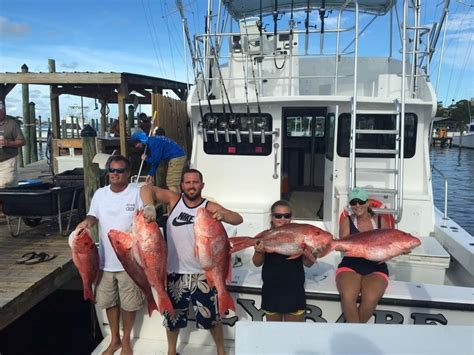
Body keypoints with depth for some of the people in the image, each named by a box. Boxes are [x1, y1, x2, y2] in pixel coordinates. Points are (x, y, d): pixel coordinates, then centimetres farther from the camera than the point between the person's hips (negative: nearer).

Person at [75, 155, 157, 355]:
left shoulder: (138, 193, -9)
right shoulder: (100, 193, 4)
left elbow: (149, 214, -12)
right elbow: (93, 216, 8)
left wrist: (151, 214, -36)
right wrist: (87, 222, -16)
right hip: (105, 259, 4)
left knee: (129, 303, 11)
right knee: (109, 301, 19)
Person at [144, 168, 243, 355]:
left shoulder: (210, 207, -10)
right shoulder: (174, 200, -4)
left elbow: (238, 219, -19)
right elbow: (148, 189, -8)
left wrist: (223, 215, -40)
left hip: (203, 273, -1)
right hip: (176, 273, 2)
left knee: (212, 316, 13)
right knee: (173, 315, 19)